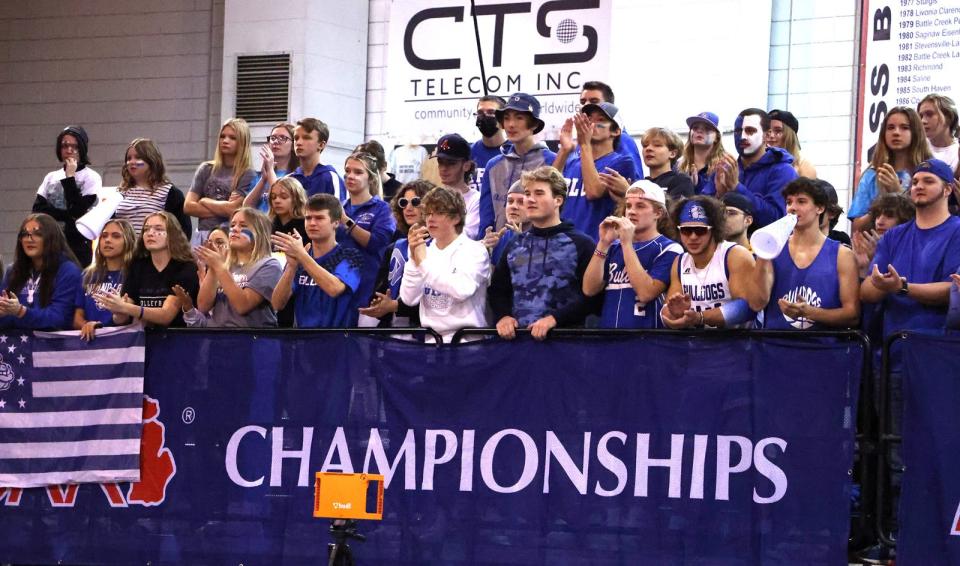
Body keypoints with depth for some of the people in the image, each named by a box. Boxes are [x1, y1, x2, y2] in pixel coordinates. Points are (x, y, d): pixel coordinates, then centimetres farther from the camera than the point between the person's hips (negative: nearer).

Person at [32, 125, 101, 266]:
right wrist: (67, 216, -10)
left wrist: (70, 177, -8)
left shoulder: (91, 177, 2)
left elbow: (78, 211, -9)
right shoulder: (51, 177, 16)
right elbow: (37, 208, 4)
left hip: (77, 245, -4)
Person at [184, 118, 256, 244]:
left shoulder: (247, 174, 0)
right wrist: (222, 209, -3)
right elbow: (188, 206, 6)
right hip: (203, 233, 4)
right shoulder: (206, 169, 12)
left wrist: (204, 201, 5)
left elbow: (232, 210, -9)